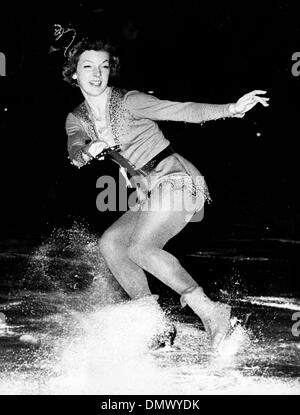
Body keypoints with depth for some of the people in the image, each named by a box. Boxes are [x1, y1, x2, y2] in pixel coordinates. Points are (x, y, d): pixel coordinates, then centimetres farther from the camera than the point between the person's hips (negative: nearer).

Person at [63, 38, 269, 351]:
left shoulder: (127, 102, -10)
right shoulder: (76, 119, 9)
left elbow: (181, 110, -20)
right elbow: (74, 153, -8)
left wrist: (230, 109, -33)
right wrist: (87, 152, -33)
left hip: (177, 179, -7)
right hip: (150, 193, 7)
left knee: (140, 248, -23)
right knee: (109, 242, -2)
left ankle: (210, 312, -20)